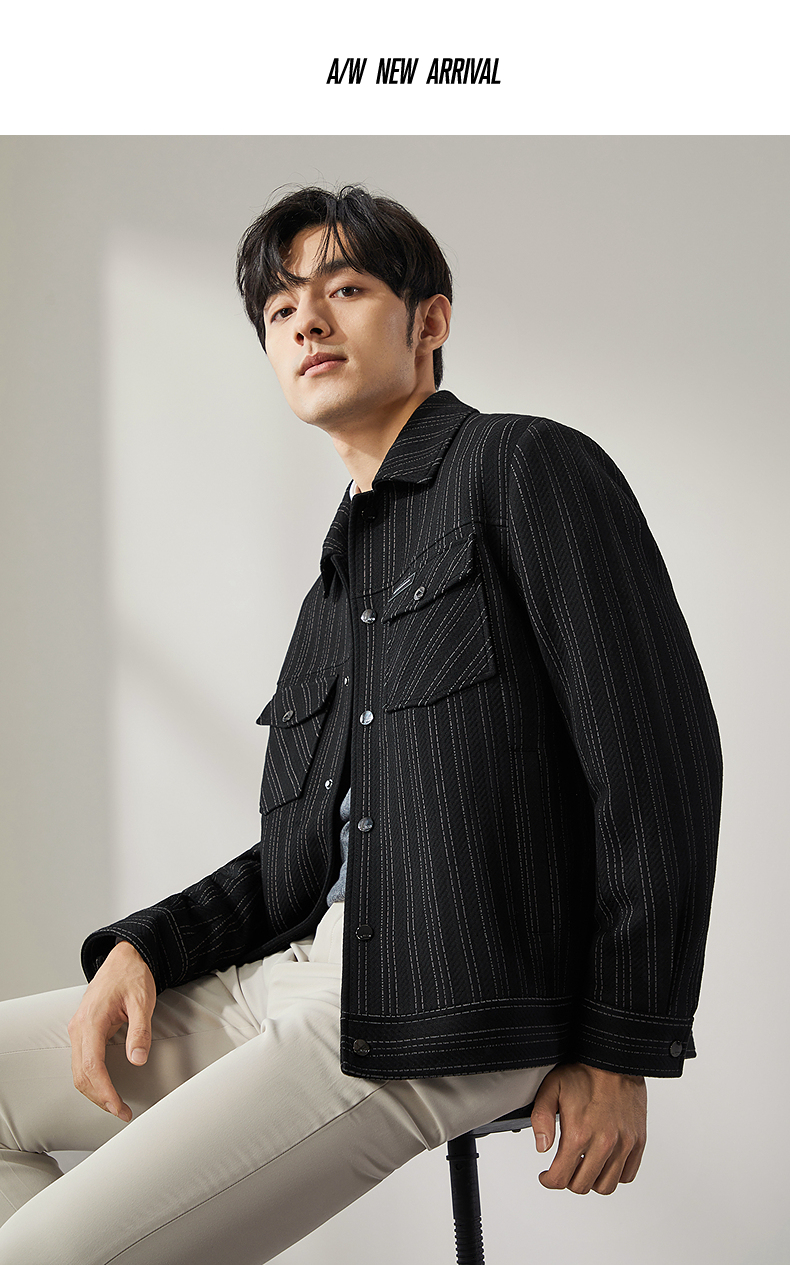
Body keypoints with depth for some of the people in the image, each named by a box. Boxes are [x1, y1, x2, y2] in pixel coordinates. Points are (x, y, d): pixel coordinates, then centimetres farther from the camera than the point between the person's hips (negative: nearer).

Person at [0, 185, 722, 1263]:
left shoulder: (528, 467, -2)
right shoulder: (343, 574, 24)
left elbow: (662, 758, -9)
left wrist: (622, 1052, -11)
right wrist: (140, 949, 4)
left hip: (446, 1013, -9)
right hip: (296, 975, 9)